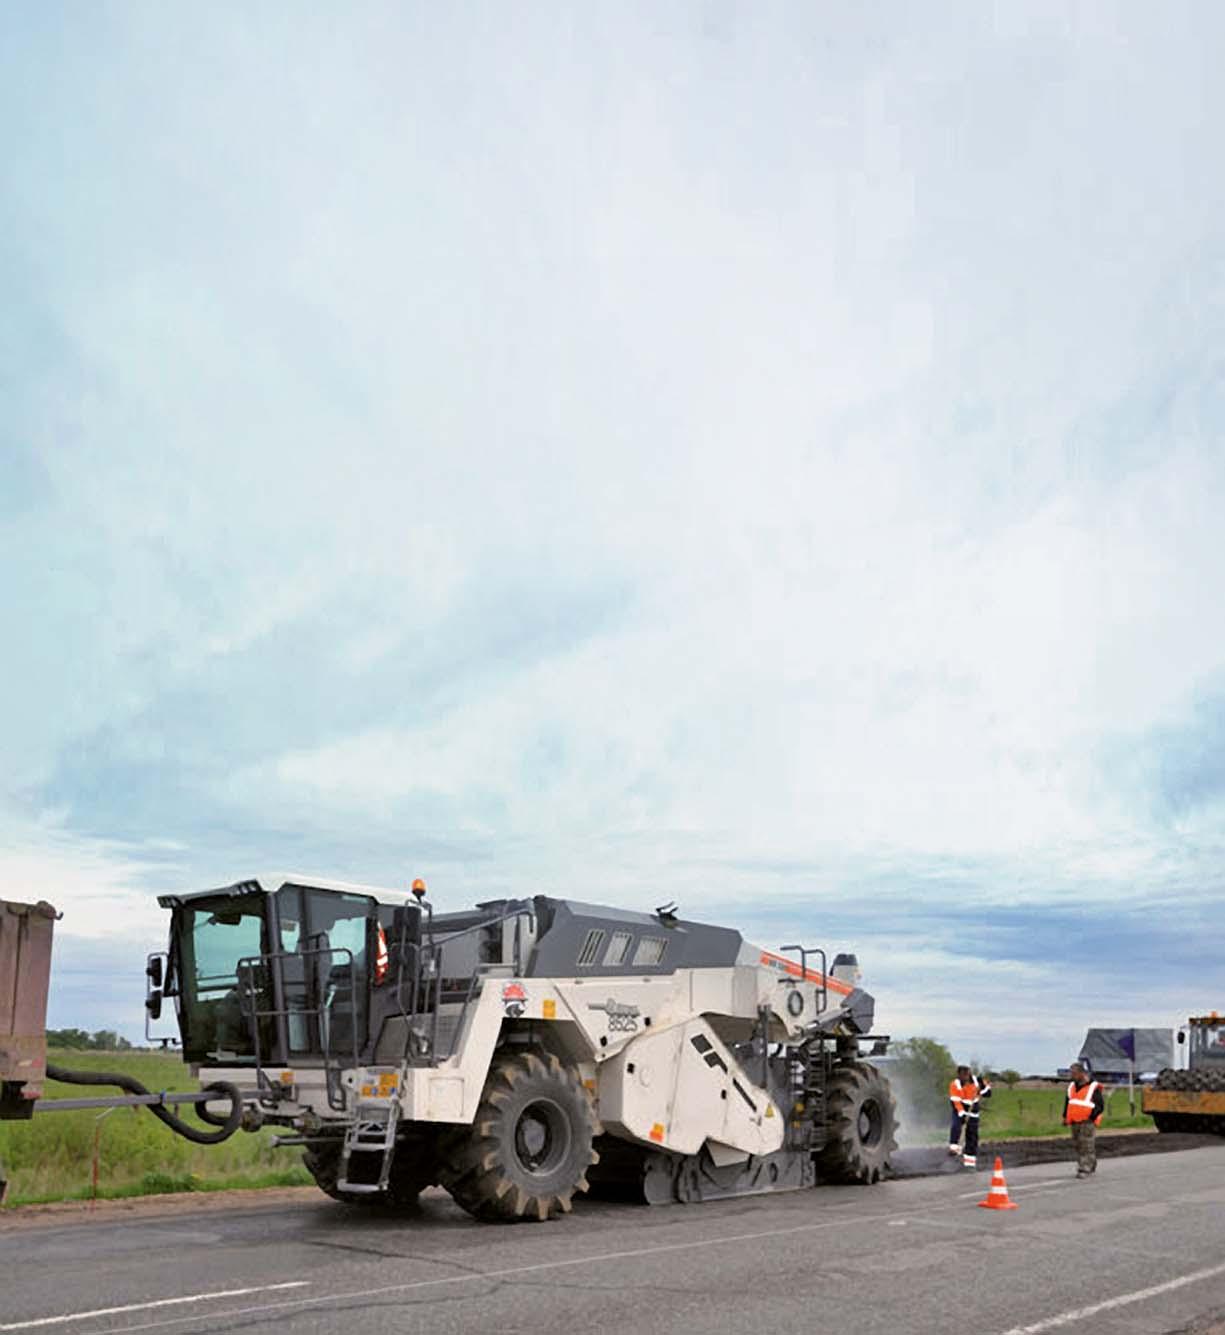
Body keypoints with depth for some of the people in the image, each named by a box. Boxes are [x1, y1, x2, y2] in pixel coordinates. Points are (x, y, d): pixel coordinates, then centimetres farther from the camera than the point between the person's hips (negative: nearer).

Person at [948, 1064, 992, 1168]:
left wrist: (985, 1085, -20)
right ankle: (954, 1148, -27)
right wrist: (962, 1114, -32)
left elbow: (987, 1094, 0)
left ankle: (970, 1160, 12)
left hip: (973, 1112, 3)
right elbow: (955, 1101, -22)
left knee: (972, 1135, 3)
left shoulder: (976, 1081, -7)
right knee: (956, 1126, -30)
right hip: (960, 1110, -3)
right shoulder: (955, 1084, -16)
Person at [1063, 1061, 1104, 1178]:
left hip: (1087, 1122, -7)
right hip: (1074, 1122, 7)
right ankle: (1092, 1165, 26)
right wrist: (1065, 1117, 13)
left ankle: (1084, 1169, -9)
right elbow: (1067, 1103, 21)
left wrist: (1092, 1117, -14)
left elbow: (1100, 1105, -5)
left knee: (1086, 1145, -9)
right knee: (1078, 1145, 10)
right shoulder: (1072, 1086, 13)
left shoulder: (1093, 1088, -7)